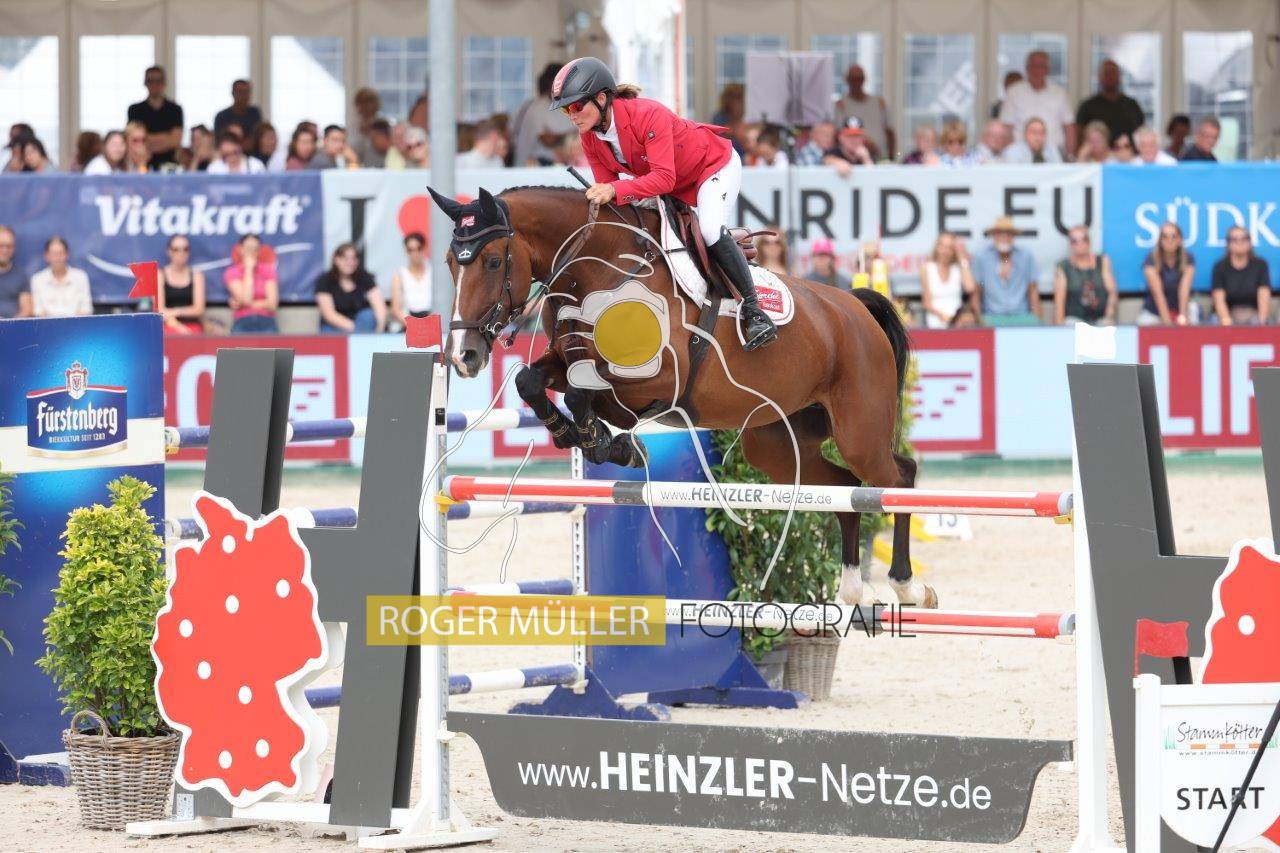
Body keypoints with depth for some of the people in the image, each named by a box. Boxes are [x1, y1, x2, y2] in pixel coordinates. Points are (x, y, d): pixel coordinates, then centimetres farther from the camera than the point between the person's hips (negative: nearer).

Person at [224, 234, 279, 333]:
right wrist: (248, 269, -5)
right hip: (243, 324, -1)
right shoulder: (232, 272, 5)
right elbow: (245, 299, -10)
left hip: (267, 324, 1)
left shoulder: (268, 269, 8)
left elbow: (272, 304, -1)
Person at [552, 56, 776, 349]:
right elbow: (606, 188, -8)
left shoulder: (648, 115, -37)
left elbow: (664, 178, -44)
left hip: (715, 165, -9)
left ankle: (753, 310, -23)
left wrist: (616, 190, -56)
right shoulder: (590, 137, -13)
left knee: (711, 232, -29)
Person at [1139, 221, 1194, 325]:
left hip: (1177, 312, 2)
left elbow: (1184, 289, -14)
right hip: (1153, 313, -2)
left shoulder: (1188, 258, -3)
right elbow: (1157, 293, -18)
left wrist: (1182, 316, -25)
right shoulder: (1151, 259, -10)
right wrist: (1166, 321, -26)